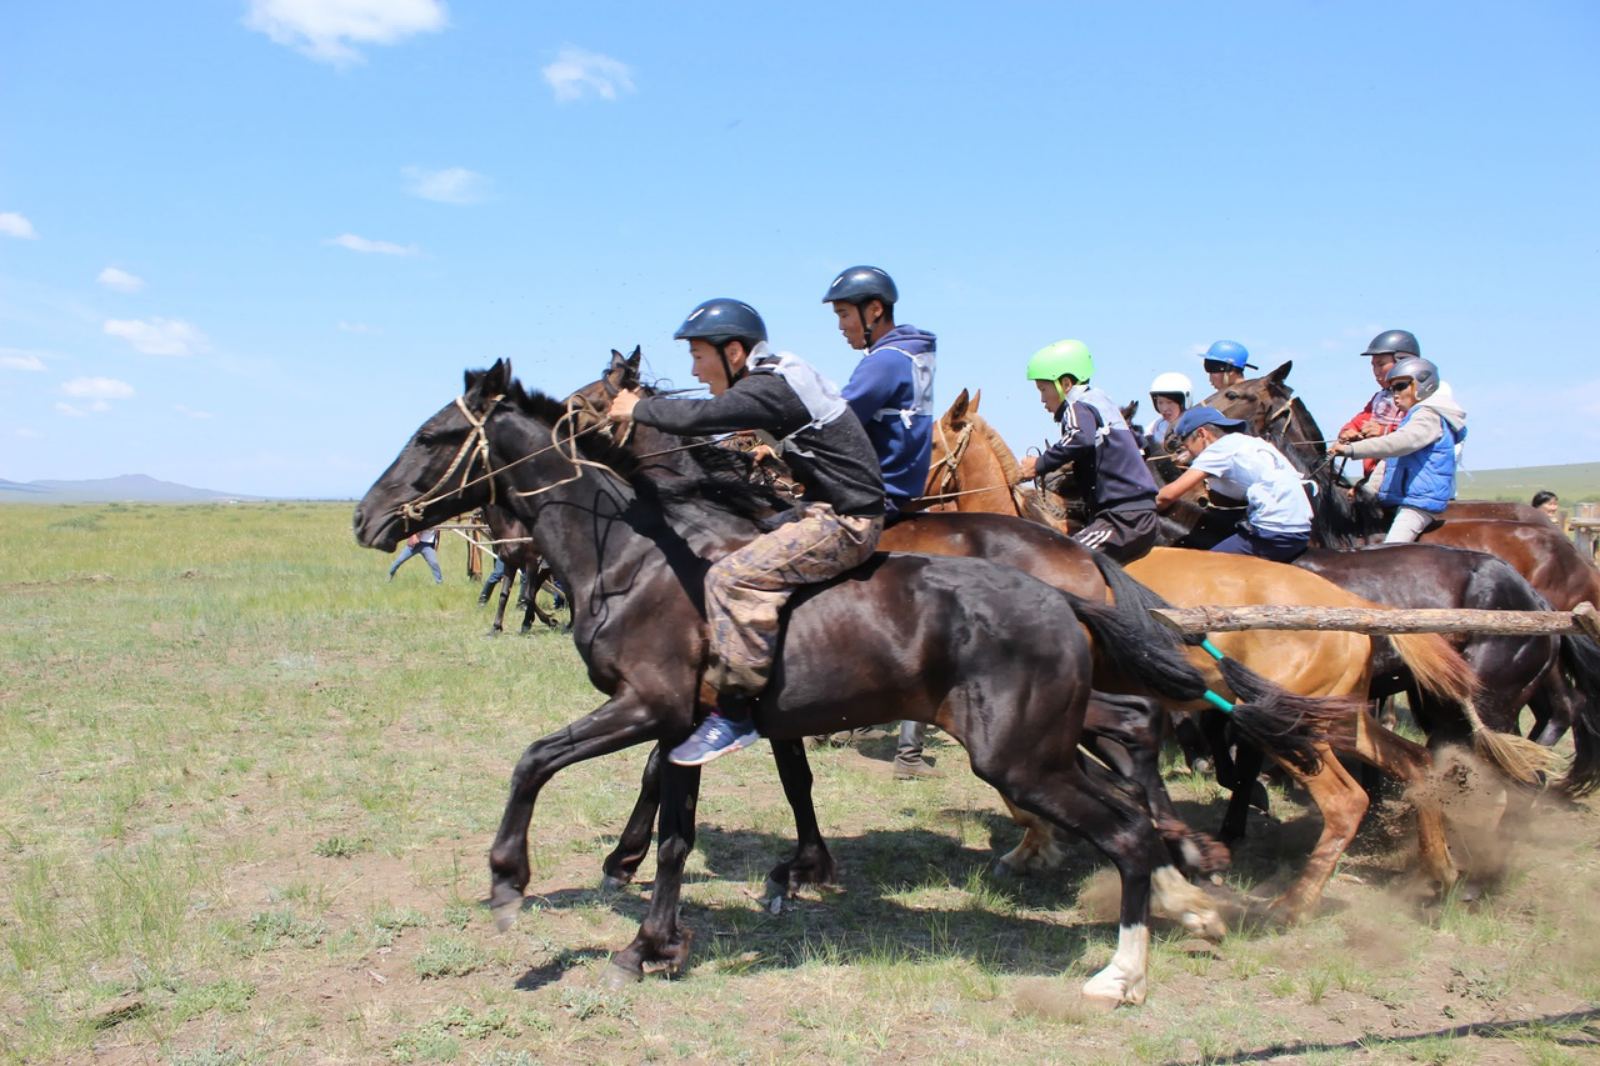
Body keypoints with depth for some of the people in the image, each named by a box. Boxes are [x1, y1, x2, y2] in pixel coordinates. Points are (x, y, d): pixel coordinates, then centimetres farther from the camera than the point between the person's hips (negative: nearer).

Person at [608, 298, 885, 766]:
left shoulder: (769, 389, -19)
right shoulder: (776, 378, 11)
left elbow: (697, 417, -25)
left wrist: (636, 408, -12)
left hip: (846, 522, -11)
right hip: (832, 511, 11)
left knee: (733, 575, -21)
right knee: (738, 548, 20)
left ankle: (732, 709, -16)